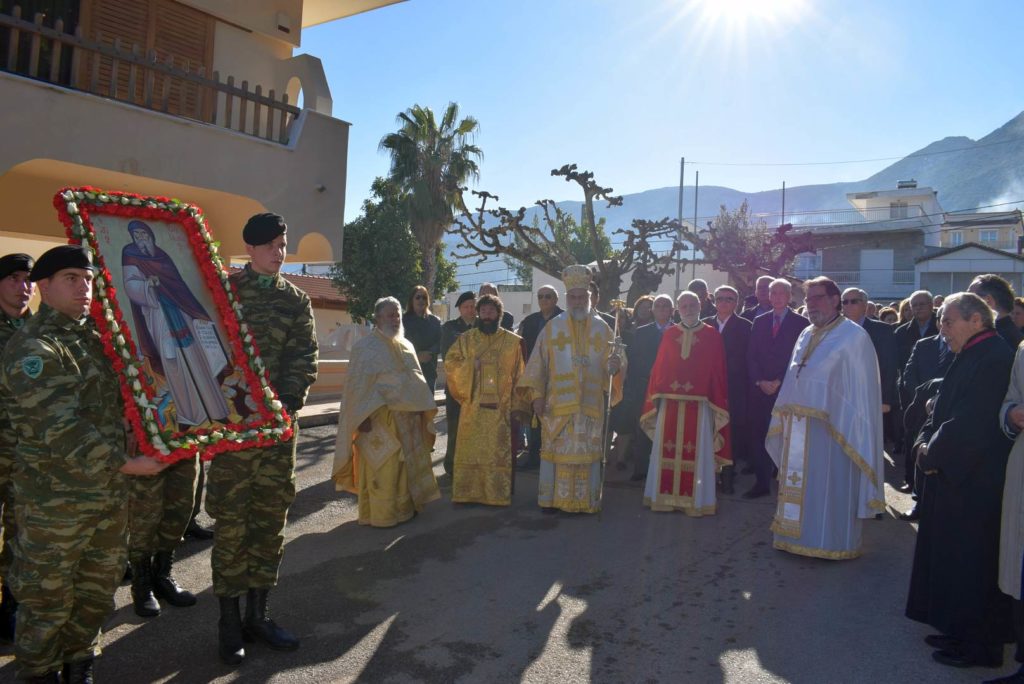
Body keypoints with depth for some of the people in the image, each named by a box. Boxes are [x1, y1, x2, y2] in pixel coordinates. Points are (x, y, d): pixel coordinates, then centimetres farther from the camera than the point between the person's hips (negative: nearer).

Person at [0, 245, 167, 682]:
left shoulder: (95, 335, 11)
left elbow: (120, 398, 24)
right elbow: (60, 430, -24)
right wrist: (124, 464, -24)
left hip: (110, 493, 7)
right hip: (56, 501, -7)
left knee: (99, 588, 18)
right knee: (48, 597, 9)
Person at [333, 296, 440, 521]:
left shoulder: (407, 346, 13)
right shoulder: (365, 347, -8)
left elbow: (416, 380, 18)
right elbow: (358, 384, -13)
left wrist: (423, 407, 10)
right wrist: (364, 416, -20)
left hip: (407, 418, 7)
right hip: (380, 419, -7)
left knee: (408, 465, 13)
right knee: (382, 469, -1)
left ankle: (405, 506, 26)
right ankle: (380, 514, 9)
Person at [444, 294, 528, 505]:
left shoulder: (513, 341, 2)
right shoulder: (466, 339, 8)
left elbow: (520, 376, 1)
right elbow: (450, 363, 7)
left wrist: (518, 405, -5)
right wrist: (470, 365, -11)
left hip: (501, 407, -1)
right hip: (472, 406, 2)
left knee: (499, 453, 2)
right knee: (471, 452, 4)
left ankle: (499, 494, 10)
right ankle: (468, 493, 13)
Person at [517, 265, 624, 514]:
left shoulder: (602, 329, 7)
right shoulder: (553, 327, 4)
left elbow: (610, 364, 5)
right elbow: (538, 363, 2)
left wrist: (615, 367, -19)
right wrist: (537, 395, -5)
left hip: (591, 405, 1)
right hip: (558, 403, -1)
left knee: (588, 453, 3)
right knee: (556, 451, 2)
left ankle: (585, 500, 12)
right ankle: (552, 498, 12)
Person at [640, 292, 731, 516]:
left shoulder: (712, 336, 3)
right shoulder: (668, 335, 9)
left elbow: (718, 372, 1)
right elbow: (658, 369, 8)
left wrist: (717, 404, -3)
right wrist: (655, 399, 3)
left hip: (699, 405, -2)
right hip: (669, 403, 2)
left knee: (697, 453, 1)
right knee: (667, 451, 6)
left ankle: (695, 499, 10)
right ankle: (667, 496, 16)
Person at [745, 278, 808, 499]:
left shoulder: (800, 323, 1)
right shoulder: (759, 322, 13)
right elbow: (751, 356, 9)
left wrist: (779, 382, -10)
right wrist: (760, 381, -5)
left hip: (786, 388, -3)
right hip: (759, 388, 3)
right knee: (758, 435, 2)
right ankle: (762, 483, 9)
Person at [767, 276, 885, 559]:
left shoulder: (853, 336, -8)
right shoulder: (806, 336, 13)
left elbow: (862, 388, -10)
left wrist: (849, 429, -14)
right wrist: (786, 418, 11)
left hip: (830, 429, -6)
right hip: (798, 430, 7)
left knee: (829, 487, 2)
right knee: (800, 486, 13)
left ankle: (831, 541, 16)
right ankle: (799, 536, 25)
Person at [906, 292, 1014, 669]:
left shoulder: (993, 359, -20)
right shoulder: (972, 356, 11)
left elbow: (969, 425, -24)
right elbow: (943, 409, 14)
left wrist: (932, 455, -12)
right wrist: (926, 443, -1)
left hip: (976, 484, -10)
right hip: (957, 475, 10)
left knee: (970, 564, 2)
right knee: (952, 558, 17)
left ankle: (978, 645, 17)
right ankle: (959, 630, 30)